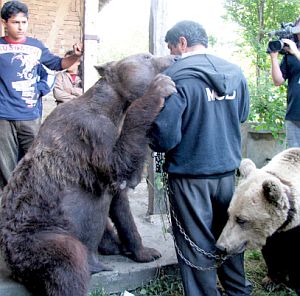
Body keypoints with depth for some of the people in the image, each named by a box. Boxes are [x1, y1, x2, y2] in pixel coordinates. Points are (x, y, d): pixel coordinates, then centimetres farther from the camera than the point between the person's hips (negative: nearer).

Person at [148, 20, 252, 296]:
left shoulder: (176, 77, -17)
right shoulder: (235, 72, 2)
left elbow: (165, 137, -20)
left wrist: (154, 141, 1)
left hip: (190, 175, -6)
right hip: (228, 170, 6)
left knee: (197, 245, 8)